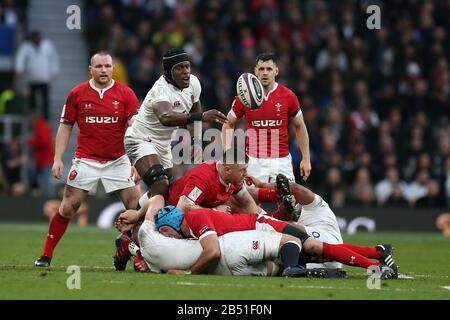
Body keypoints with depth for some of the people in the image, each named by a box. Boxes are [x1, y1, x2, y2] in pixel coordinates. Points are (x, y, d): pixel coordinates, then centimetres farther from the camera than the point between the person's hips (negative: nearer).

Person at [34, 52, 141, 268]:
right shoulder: (77, 94, 1)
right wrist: (58, 159, -1)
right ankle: (46, 255, 6)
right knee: (67, 208, -3)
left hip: (117, 161, 0)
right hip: (86, 160, 0)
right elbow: (65, 128, 6)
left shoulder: (125, 94, -2)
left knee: (137, 207, -7)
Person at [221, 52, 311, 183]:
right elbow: (228, 124, 11)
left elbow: (300, 127, 11)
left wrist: (306, 159, 8)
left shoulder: (288, 96, 0)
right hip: (254, 161, 0)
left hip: (281, 161, 0)